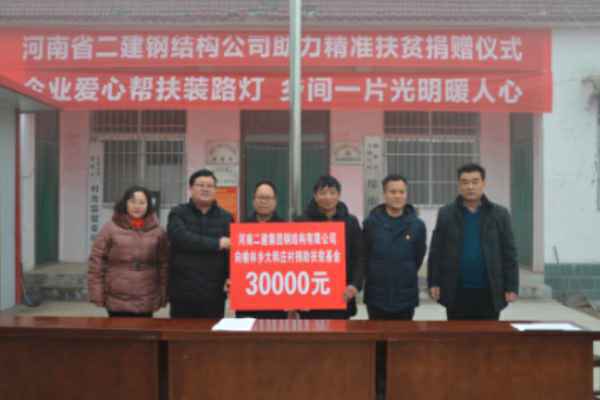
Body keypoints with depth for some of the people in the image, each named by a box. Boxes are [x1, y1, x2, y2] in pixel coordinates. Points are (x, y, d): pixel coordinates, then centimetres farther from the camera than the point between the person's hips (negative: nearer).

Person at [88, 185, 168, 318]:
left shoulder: (157, 231, 3)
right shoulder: (110, 228, -3)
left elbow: (163, 264, 5)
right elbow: (96, 261, -3)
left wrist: (163, 295, 2)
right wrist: (97, 295, -6)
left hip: (146, 302, 2)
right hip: (117, 301, -2)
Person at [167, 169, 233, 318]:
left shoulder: (226, 218, 9)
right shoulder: (178, 214, 4)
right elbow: (182, 238, -15)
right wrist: (218, 244, -16)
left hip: (214, 294, 1)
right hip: (183, 292, -1)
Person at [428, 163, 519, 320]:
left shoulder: (499, 214, 2)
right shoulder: (446, 214, 3)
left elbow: (509, 253, 2)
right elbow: (436, 251, 4)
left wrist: (511, 287, -4)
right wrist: (434, 283, -3)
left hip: (489, 292, 0)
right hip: (457, 292, 0)